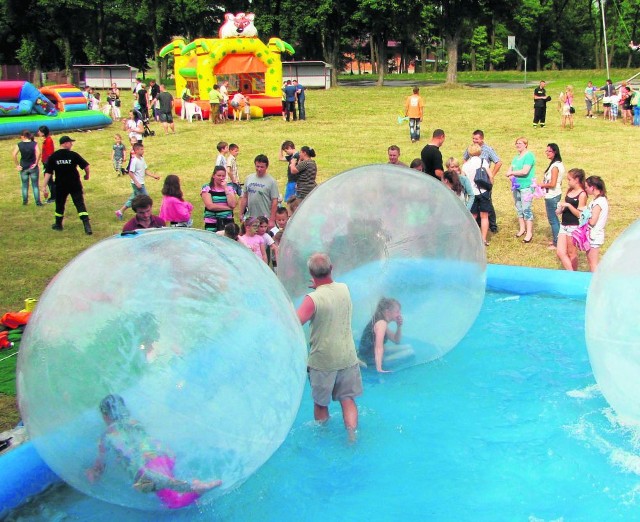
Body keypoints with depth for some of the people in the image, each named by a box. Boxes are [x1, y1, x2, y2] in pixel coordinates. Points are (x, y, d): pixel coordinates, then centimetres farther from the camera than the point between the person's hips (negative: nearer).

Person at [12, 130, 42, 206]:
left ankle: (25, 201, 20)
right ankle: (38, 202, 5)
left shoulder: (19, 145, -3)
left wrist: (17, 165, -5)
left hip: (23, 167, 1)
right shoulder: (34, 144, -5)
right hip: (33, 167, -1)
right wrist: (36, 163, -11)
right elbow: (38, 153, -20)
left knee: (24, 185, 15)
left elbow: (14, 155, -13)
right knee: (35, 185, 7)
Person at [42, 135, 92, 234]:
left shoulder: (53, 157, -3)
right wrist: (87, 175, 11)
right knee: (80, 204, -3)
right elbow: (86, 166, -10)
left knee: (60, 204, 21)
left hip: (60, 186, 2)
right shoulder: (73, 155, -9)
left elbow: (48, 172, -5)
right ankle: (87, 226, -16)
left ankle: (58, 225, 37)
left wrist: (44, 186, -4)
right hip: (75, 185, -2)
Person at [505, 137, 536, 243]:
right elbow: (509, 170, 10)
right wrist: (511, 176, -13)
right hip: (516, 186, 8)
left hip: (526, 187, -8)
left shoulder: (529, 155, -10)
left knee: (526, 209, -9)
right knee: (519, 208, 14)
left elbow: (525, 171, -21)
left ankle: (529, 233, -6)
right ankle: (522, 229, 26)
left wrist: (512, 173, -9)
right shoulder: (516, 157, 15)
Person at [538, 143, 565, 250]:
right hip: (555, 194, 10)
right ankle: (556, 239, 30)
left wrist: (541, 185, -8)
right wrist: (544, 185, 7)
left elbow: (552, 184, -24)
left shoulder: (555, 166, -20)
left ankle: (557, 243, 6)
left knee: (553, 219, -1)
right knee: (554, 218, 19)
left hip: (552, 196, -10)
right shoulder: (559, 164, 9)